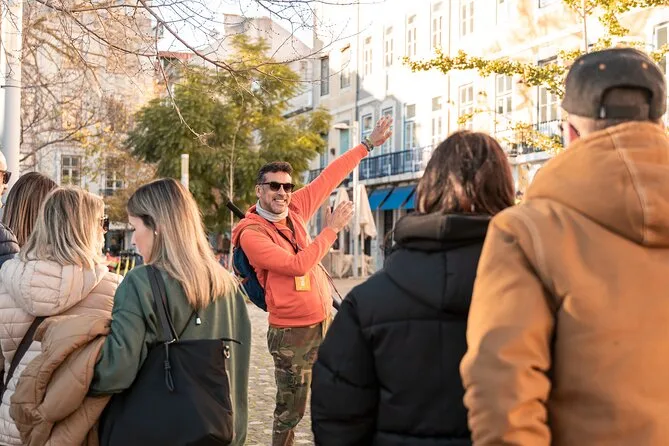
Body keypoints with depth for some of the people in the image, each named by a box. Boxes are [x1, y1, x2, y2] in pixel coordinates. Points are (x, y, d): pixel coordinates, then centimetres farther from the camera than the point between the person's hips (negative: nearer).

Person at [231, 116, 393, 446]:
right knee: (290, 409, 2)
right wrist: (332, 228, -16)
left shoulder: (294, 210, 3)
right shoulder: (251, 233, -16)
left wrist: (368, 144, 10)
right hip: (291, 332, -7)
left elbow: (330, 177, 8)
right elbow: (297, 265, -23)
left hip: (325, 321, 7)